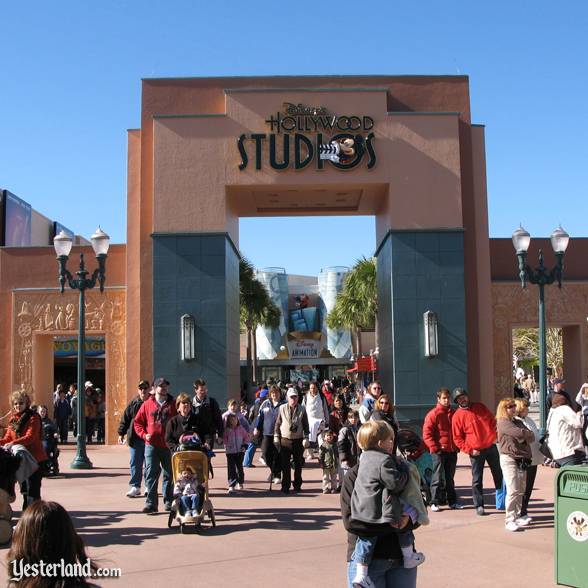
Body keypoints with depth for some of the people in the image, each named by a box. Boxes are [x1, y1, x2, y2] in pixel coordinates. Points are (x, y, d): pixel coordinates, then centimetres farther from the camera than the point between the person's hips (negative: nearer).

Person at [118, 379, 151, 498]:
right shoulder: (133, 403, 3)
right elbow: (125, 419, 7)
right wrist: (121, 434, 3)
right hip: (135, 439, 1)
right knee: (135, 463, 3)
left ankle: (149, 487, 20)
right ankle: (135, 487, 10)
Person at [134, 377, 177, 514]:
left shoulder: (173, 404, 4)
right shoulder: (147, 404, 4)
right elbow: (137, 422, 9)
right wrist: (144, 434, -5)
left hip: (169, 445, 1)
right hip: (151, 445, -1)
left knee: (170, 474, 9)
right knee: (151, 474, -3)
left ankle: (169, 501, 21)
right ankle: (151, 503, 2)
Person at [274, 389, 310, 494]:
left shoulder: (302, 409, 2)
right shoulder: (282, 409, 1)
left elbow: (305, 425, 4)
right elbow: (277, 423, 4)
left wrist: (306, 438, -2)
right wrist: (276, 437, -1)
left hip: (298, 440, 1)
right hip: (285, 440, 0)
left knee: (298, 464, 8)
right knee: (285, 465, 1)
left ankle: (297, 485, 20)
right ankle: (285, 486, 10)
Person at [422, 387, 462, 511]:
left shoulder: (454, 414, 12)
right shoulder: (433, 414, -7)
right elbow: (426, 434, -10)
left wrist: (458, 445, 12)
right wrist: (434, 448, -15)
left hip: (452, 451, 5)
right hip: (439, 451, -5)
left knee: (450, 478, 14)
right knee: (438, 478, -4)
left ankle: (452, 501, 21)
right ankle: (435, 502, 2)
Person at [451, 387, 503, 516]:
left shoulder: (480, 407, 3)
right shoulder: (457, 416, -8)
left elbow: (493, 421, 11)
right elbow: (457, 438, -7)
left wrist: (496, 436, -4)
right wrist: (469, 450, -15)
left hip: (491, 447, 4)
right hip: (476, 452, -4)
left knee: (498, 474, 15)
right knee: (477, 479, 0)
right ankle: (479, 505, 10)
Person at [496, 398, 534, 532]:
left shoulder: (519, 422, 19)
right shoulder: (502, 422, -6)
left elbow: (531, 437, 10)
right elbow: (520, 433, -19)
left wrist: (525, 437, -9)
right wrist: (528, 434, 1)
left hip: (522, 459, 8)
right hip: (509, 459, -8)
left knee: (521, 491, 9)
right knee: (513, 490, -12)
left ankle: (517, 516, 19)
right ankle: (509, 520, -10)